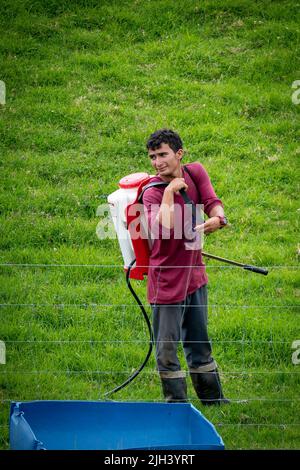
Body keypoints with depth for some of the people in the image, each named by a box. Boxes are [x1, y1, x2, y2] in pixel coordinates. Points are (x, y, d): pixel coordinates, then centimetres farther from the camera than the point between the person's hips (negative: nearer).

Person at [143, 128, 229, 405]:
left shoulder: (195, 173, -1)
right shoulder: (153, 192, -18)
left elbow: (213, 202, -9)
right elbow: (162, 228, -36)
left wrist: (217, 218, -31)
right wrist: (170, 191, -31)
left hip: (195, 274, 6)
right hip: (167, 281, -6)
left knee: (199, 343, 20)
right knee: (167, 349, 0)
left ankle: (213, 398, 34)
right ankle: (177, 405, 13)